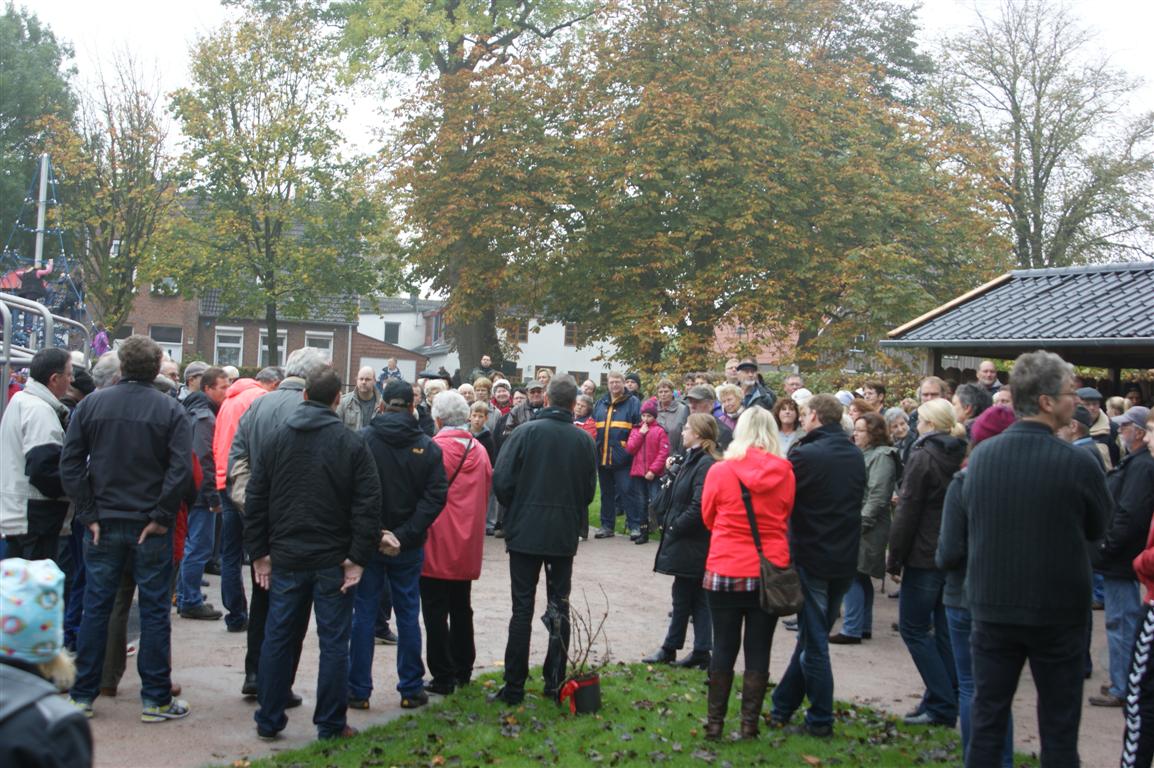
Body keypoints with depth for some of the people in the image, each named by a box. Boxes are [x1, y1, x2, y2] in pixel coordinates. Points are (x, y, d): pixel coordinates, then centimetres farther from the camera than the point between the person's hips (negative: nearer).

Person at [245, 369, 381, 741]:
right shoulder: (352, 444, -6)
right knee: (333, 641, 5)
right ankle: (331, 724, 10)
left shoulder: (275, 440, 3)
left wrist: (259, 552, 9)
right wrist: (359, 557, -7)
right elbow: (368, 504, -10)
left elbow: (255, 501, 4)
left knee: (278, 637, 12)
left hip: (286, 557, 3)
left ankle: (269, 720, 19)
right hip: (333, 559, -3)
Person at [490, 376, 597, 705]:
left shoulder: (526, 432, -10)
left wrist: (515, 510, 7)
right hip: (565, 535, 2)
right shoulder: (584, 441, -1)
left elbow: (502, 480, -11)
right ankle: (555, 683, 16)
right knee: (559, 608, 12)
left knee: (522, 609, 2)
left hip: (526, 531, -2)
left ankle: (514, 687, 4)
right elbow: (589, 490, 6)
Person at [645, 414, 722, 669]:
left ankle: (670, 649, 12)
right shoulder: (692, 459, 11)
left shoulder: (705, 464, -19)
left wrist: (674, 527, -15)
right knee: (696, 597, 11)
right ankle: (701, 652, 16)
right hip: (689, 543, 10)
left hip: (691, 544, -10)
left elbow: (698, 507, -23)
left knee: (683, 596, 2)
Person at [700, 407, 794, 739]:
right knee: (758, 650, 8)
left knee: (724, 648, 9)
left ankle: (715, 722, 15)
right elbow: (786, 517, 9)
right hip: (771, 572, 1)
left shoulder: (720, 471, -9)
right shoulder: (785, 473, -5)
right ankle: (749, 724, 12)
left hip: (725, 572, -1)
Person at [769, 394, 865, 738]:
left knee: (814, 641, 4)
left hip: (812, 558, -6)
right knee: (812, 636, 15)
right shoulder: (856, 456, 4)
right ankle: (782, 706, 25)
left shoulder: (804, 455, -17)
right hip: (846, 558, 6)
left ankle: (820, 719, 11)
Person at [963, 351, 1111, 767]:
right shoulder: (1078, 463, -17)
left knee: (986, 719, 13)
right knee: (1059, 730, 10)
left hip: (992, 607, 3)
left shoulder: (980, 455, -5)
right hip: (1058, 613, -3)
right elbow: (1098, 528, -2)